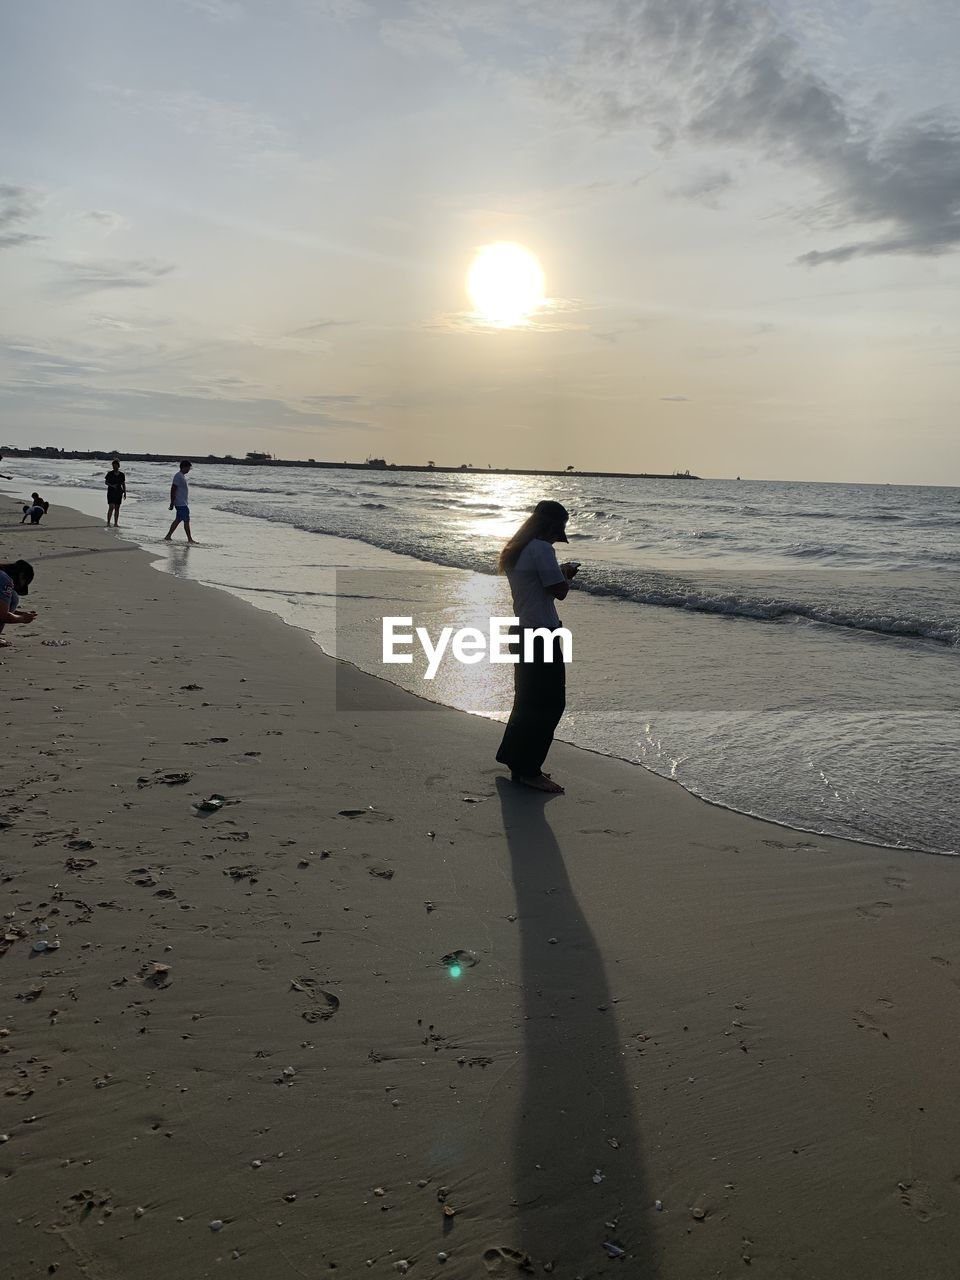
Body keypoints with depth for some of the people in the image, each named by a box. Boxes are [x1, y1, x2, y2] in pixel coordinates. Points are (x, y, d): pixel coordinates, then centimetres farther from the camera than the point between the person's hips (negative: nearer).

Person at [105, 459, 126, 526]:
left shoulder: (122, 474, 5)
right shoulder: (109, 474, -2)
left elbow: (123, 484, 10)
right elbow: (106, 482, 1)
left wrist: (125, 493, 5)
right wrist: (112, 485, -17)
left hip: (119, 493, 3)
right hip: (111, 492, -3)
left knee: (117, 508, 7)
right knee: (111, 507, -13)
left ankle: (115, 523, 14)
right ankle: (108, 523, -10)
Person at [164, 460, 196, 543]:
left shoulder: (182, 476, 16)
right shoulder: (178, 476, -15)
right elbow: (173, 490, -18)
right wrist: (172, 503, -19)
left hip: (183, 503, 10)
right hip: (181, 504, -10)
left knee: (178, 520, 12)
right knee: (186, 520, -5)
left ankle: (168, 537, 15)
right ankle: (190, 539, 1)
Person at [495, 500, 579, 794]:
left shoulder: (515, 551, 14)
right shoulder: (541, 549, -16)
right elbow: (560, 591, -15)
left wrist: (560, 573, 15)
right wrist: (567, 575, 4)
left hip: (523, 633, 10)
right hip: (541, 635, -10)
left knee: (528, 700, 19)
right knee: (549, 704, -3)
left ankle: (514, 759, 27)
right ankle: (529, 771, 0)